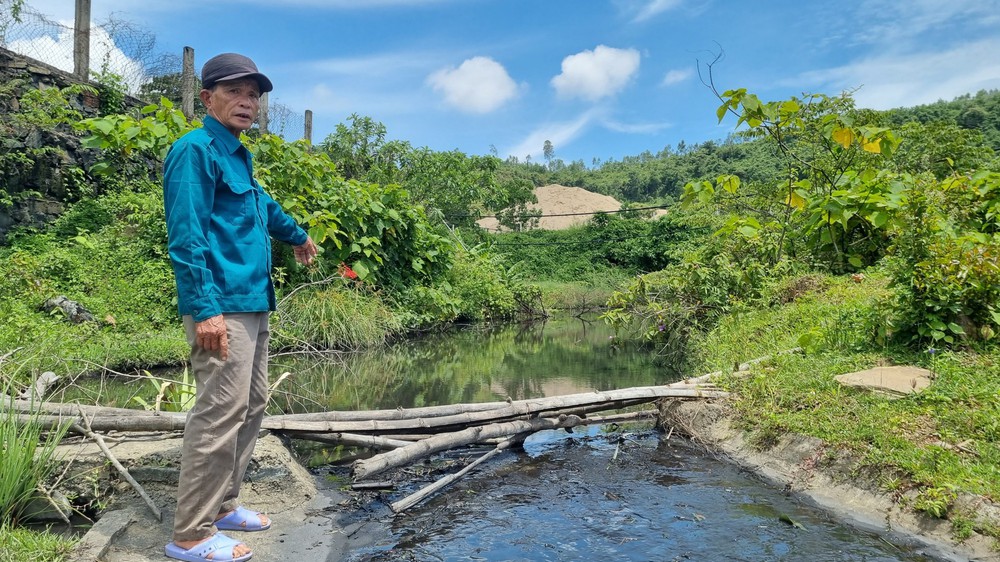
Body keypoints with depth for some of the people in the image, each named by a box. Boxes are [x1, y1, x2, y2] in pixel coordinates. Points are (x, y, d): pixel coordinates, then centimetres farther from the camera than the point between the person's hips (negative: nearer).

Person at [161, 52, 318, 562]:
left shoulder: (238, 156, 19)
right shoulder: (195, 150, -9)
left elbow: (262, 206, 38)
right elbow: (186, 235, -17)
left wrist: (297, 235, 54)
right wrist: (205, 308, -24)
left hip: (253, 303, 10)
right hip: (222, 305, -10)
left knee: (251, 407, 14)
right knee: (221, 413, -9)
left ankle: (222, 505, 27)